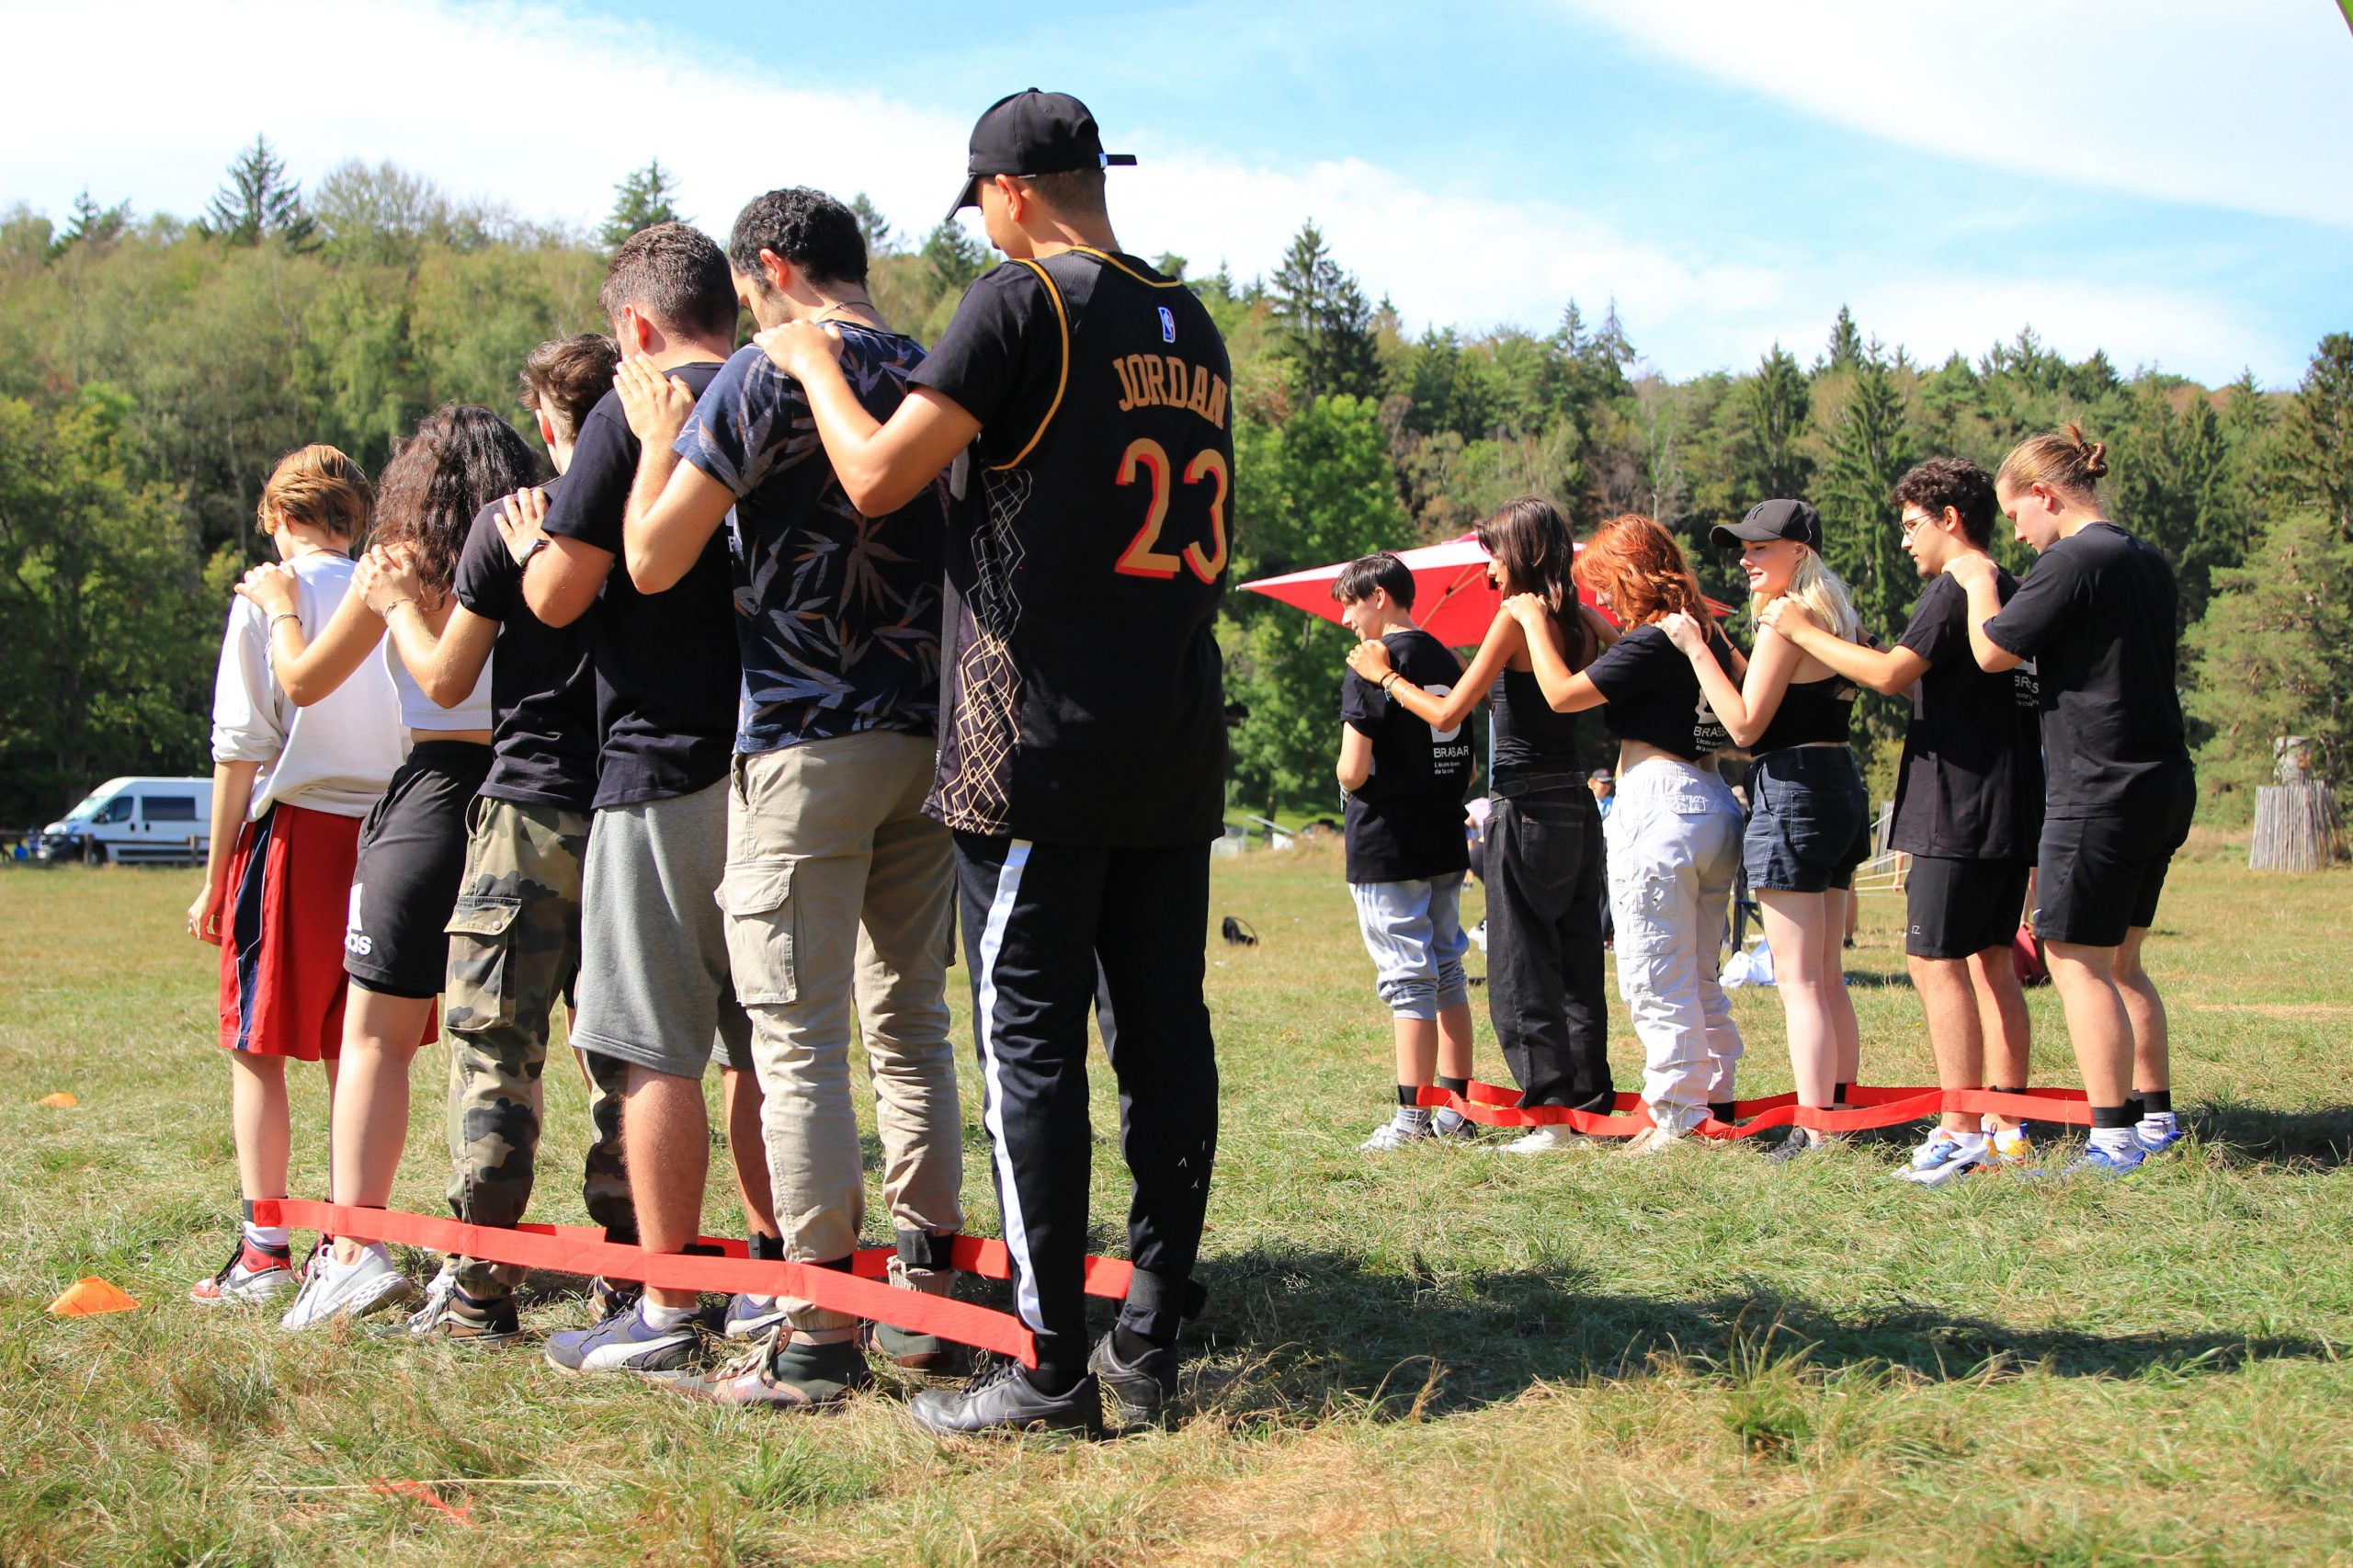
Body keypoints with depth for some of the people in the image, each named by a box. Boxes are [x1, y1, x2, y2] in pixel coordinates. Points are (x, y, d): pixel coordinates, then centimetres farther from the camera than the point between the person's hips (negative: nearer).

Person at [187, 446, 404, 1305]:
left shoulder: (267, 600, -3)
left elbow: (241, 751, -6)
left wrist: (215, 878, 0)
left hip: (294, 831, -4)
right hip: (387, 840, 4)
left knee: (259, 1051, 4)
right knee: (362, 1055, 11)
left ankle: (265, 1250, 0)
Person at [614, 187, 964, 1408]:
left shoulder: (764, 377, -7)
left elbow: (652, 559, -6)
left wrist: (658, 434, 9)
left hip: (805, 739, -6)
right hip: (929, 734, 6)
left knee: (797, 1035, -3)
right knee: (911, 1022, 13)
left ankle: (820, 1336, -2)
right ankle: (926, 1298, 17)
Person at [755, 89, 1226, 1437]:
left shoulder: (1024, 302, -7)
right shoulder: (1196, 330, 15)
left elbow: (879, 477, -11)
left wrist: (815, 364, 6)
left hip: (1039, 744, -7)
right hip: (1179, 743, 7)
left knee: (1033, 1042, -3)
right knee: (1165, 1030, 7)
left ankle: (1052, 1367, 0)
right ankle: (1153, 1348, 13)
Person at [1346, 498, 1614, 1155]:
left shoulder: (1516, 618, -12)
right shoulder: (1581, 625, 9)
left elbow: (1447, 714, -12)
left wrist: (1385, 675, 2)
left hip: (1527, 811, -8)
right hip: (1578, 806, 8)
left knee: (1522, 972, -1)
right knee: (1577, 966, 13)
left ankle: (1552, 1113, -1)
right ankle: (1592, 1102, 16)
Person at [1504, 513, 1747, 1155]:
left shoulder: (1650, 642, -14)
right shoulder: (1703, 633, 11)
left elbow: (1563, 693, -13)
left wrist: (1533, 621, -1)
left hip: (1659, 806, -9)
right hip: (1714, 806, 9)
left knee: (1654, 978, -2)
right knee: (1699, 976, 17)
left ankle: (1677, 1119, 2)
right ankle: (1717, 1098, 22)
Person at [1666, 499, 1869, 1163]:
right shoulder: (1831, 617, 17)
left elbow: (1746, 724, -15)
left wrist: (1697, 649, -11)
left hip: (1792, 790, -10)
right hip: (1838, 785, 10)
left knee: (1799, 981, -8)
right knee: (1827, 978, 15)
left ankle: (1813, 1133, -9)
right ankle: (1840, 1111, 19)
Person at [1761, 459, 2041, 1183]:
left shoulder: (1955, 591, -13)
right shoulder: (2014, 595, 17)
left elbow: (1891, 674, -21)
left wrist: (1803, 631, -11)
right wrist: (1879, 663, 19)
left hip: (1959, 813, -9)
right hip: (2013, 812, 9)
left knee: (1935, 961, -7)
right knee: (1991, 962, 12)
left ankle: (1961, 1133, -8)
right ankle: (2009, 1126, 14)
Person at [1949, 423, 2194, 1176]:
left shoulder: (2072, 561, -15)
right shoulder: (2149, 563, 13)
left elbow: (1993, 652, -13)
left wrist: (1980, 582, 5)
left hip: (2102, 791, -9)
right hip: (2164, 783, 9)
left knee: (2077, 961, -3)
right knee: (2119, 960, 18)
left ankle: (2114, 1140, -2)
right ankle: (2156, 1117, 24)